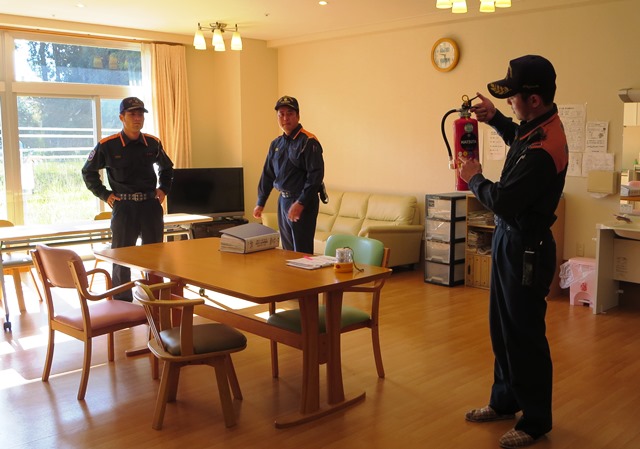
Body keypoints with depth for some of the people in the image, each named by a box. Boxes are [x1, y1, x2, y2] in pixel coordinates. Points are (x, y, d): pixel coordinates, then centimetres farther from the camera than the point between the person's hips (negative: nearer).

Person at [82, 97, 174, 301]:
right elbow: (88, 172, 7)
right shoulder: (107, 145, -5)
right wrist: (104, 194, -1)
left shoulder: (153, 143, 4)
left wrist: (163, 189, 10)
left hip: (151, 206, 3)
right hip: (123, 207, -3)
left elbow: (167, 168, 23)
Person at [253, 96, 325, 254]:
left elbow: (315, 175, -19)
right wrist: (260, 203, 18)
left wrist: (301, 203, -23)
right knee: (287, 250, 15)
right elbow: (267, 174, 19)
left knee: (302, 252, -5)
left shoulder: (308, 142, -12)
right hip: (283, 200, 8)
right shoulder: (276, 144, 11)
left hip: (303, 202, -7)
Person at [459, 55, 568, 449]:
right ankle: (506, 400, 35)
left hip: (526, 249, -10)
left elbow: (502, 202, -24)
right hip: (511, 241, 10)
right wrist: (495, 119, 12)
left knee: (525, 335, 2)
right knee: (503, 327, 19)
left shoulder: (542, 151, -28)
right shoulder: (541, 126, 3)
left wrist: (474, 179, -6)